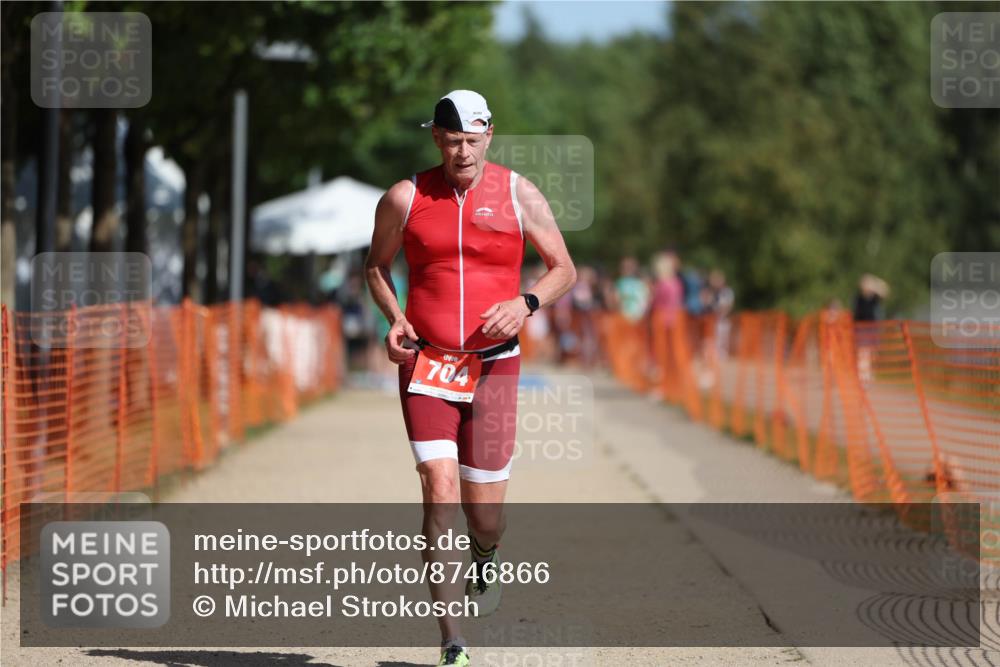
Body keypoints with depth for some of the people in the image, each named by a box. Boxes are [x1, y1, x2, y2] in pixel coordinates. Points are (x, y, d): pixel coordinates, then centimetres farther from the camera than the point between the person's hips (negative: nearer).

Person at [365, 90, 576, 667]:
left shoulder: (519, 195, 3)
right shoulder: (405, 198, 2)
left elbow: (564, 269, 8)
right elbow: (377, 265, 17)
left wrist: (526, 304, -11)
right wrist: (394, 319, -1)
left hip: (494, 364, 1)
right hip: (425, 361, 0)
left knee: (484, 511, 2)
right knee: (440, 492, -15)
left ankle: (485, 566, 42)